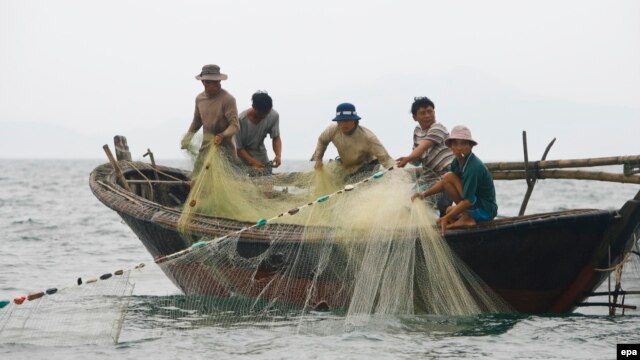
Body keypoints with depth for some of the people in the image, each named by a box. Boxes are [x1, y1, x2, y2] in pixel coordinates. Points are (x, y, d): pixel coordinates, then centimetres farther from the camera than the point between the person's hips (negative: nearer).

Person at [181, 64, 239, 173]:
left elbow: (235, 125, -16)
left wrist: (222, 136, -32)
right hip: (206, 147, 6)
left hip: (224, 148, -6)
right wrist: (188, 137, 11)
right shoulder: (199, 98, 9)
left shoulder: (228, 99, -12)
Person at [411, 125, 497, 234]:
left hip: (485, 210, -9)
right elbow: (444, 183, 10)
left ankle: (467, 218, -13)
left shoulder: (474, 167, -25)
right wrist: (424, 193, -8)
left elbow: (468, 200, -28)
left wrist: (446, 218, -31)